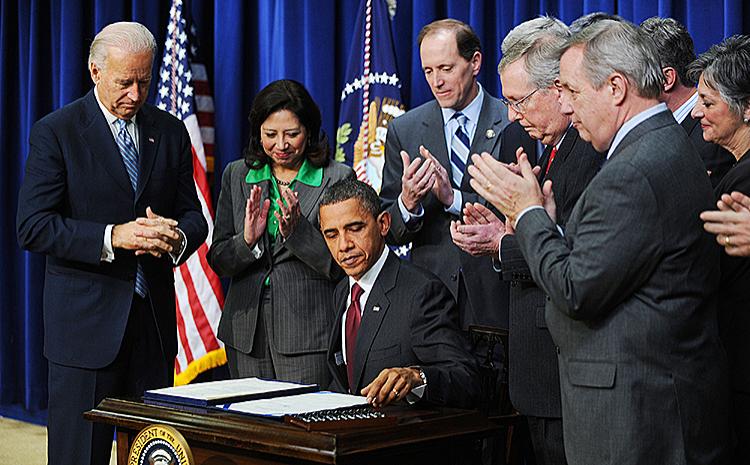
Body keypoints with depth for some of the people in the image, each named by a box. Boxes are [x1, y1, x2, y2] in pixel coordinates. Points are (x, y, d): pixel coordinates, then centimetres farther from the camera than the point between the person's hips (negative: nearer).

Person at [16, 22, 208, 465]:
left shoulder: (171, 132, 9)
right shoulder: (56, 132, -4)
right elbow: (33, 227, -11)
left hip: (154, 318, 4)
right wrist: (112, 237, -22)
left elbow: (192, 216, 12)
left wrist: (176, 238, -13)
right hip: (85, 320, -4)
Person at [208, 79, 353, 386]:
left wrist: (297, 230, -19)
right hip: (246, 333, 4)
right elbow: (218, 262, 7)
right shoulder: (237, 176, 9)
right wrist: (247, 240, -13)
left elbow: (343, 266, -6)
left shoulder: (337, 179, -2)